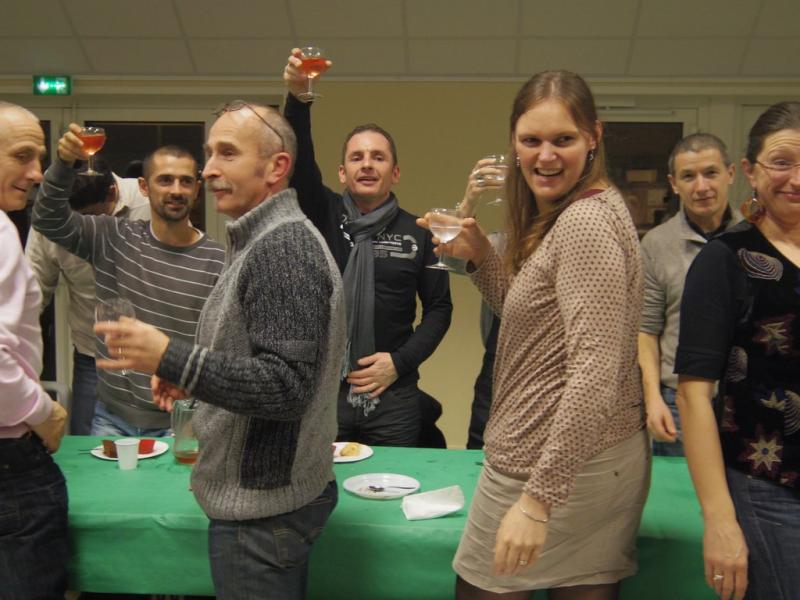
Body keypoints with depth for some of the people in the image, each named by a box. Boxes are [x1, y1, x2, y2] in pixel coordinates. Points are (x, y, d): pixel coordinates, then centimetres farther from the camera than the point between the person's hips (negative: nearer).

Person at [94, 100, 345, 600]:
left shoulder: (284, 246, -20)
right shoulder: (267, 240, 12)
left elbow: (287, 386, -26)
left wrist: (172, 358, -28)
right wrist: (188, 376, 10)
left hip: (264, 507, -10)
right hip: (260, 492, 10)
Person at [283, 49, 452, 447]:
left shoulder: (417, 234, 3)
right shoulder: (322, 214, 4)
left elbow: (439, 308, 6)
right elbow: (299, 162, -13)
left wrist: (400, 361, -6)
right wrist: (296, 97, -29)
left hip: (392, 397, 0)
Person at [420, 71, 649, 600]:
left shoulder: (586, 222, -19)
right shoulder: (558, 217, 12)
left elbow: (596, 375, -26)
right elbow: (535, 316, 20)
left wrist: (538, 498, -26)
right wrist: (481, 255, 5)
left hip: (550, 465, -9)